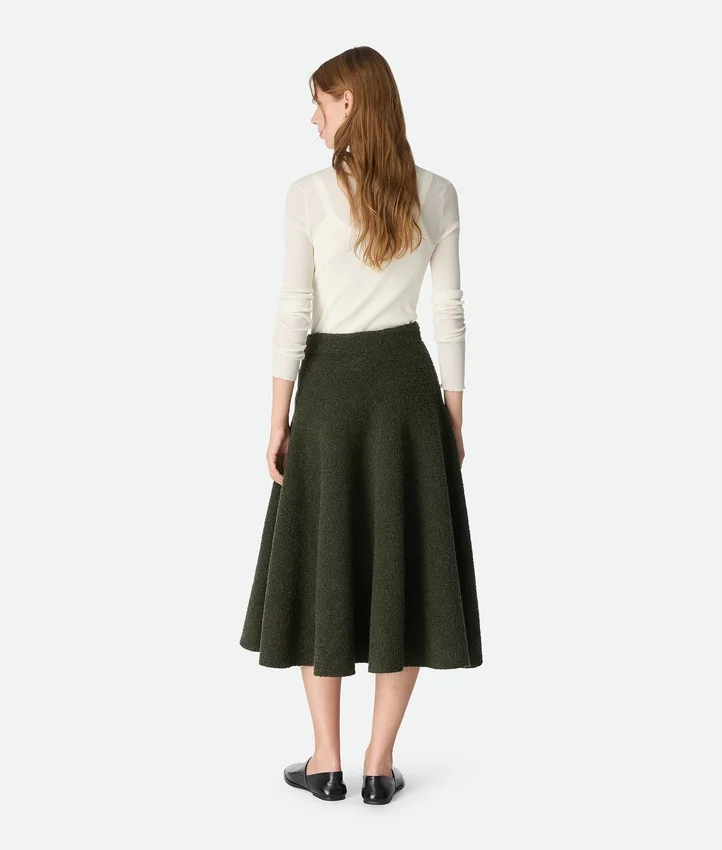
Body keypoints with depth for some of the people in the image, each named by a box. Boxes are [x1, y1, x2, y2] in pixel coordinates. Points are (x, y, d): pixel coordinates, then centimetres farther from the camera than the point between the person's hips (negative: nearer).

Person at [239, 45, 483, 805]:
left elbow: (295, 315, -9)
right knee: (402, 563, 7)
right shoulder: (436, 194, 0)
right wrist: (454, 416, 7)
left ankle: (327, 762, 15)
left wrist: (277, 422, -2)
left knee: (320, 565, 9)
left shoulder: (309, 195, -8)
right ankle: (380, 764, 12)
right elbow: (450, 313, 1)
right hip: (408, 381, 2)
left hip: (332, 385, -2)